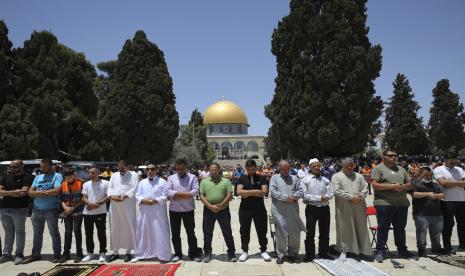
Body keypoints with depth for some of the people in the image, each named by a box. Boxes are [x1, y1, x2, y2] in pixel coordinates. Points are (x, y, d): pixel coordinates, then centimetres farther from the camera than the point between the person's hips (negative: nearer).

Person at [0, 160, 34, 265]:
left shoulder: (28, 177, -5)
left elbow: (23, 192, -15)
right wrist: (13, 192, -11)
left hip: (19, 209, -5)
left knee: (20, 231, 2)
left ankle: (19, 255, 9)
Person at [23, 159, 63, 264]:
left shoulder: (57, 176, -4)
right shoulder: (38, 177, 14)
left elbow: (56, 190, -19)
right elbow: (30, 192, 6)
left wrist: (39, 192, -9)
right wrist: (45, 192, -13)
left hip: (51, 210, -6)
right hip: (37, 210, 6)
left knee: (54, 233, 3)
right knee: (37, 233, 15)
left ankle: (57, 255, 12)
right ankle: (35, 254, 26)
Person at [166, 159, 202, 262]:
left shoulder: (192, 177, 3)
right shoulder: (171, 178, 6)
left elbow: (196, 190, -10)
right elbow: (168, 191, -8)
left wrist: (177, 195, -18)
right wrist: (184, 194, -19)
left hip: (188, 209, -2)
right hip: (174, 210, 2)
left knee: (191, 232, 6)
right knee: (175, 233, 10)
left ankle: (194, 253, 17)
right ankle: (177, 254, 23)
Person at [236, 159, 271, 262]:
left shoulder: (261, 178, 1)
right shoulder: (242, 178, 1)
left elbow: (264, 192, -13)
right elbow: (239, 192, -14)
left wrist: (247, 193, -14)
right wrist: (255, 191, -19)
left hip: (259, 208, 0)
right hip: (245, 209, 0)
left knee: (262, 230, 8)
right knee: (244, 231, 9)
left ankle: (263, 251, 24)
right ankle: (245, 251, 23)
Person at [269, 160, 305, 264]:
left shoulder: (294, 178, 18)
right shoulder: (274, 178, 8)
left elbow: (300, 190, 8)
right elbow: (273, 191, -6)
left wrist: (293, 197, -11)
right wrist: (286, 197, -12)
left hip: (293, 209, 3)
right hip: (279, 210, -3)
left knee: (295, 231, 3)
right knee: (281, 232, -1)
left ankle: (293, 253, 18)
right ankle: (280, 255, 11)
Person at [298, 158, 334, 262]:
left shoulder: (325, 180, 10)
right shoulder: (305, 180, -3)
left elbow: (331, 193, 2)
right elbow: (304, 195, -12)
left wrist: (324, 197, -18)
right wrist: (319, 198, -15)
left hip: (324, 208, 4)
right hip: (312, 208, -4)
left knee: (325, 232, 13)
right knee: (310, 233, 1)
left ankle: (323, 253, 27)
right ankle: (309, 254, 13)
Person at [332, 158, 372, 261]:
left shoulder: (359, 176, 17)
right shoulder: (336, 177, 2)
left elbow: (365, 188, 10)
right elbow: (337, 191, -9)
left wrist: (360, 196, -10)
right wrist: (351, 197, -14)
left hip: (359, 207, 4)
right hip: (344, 208, -4)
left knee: (360, 228, 6)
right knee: (344, 229, 1)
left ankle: (360, 250, 17)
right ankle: (344, 250, 11)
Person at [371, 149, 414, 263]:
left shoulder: (401, 169, 17)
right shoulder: (378, 168, -2)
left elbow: (409, 184, 19)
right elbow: (375, 185, -12)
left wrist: (403, 186, -5)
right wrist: (392, 186, -17)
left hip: (402, 203, 6)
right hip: (384, 203, -6)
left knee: (400, 228, 14)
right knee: (383, 228, -2)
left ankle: (402, 250, 27)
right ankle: (380, 251, 6)